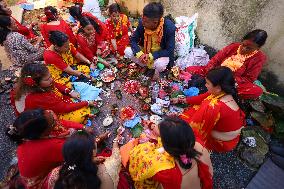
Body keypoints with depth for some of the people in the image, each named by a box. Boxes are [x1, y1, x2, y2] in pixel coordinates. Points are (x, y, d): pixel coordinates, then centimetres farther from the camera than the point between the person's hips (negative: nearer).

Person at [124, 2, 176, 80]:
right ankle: (146, 65, 4)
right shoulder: (142, 23, -17)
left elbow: (169, 50, -23)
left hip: (161, 54, -4)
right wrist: (140, 54, -30)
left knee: (160, 64, -37)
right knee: (127, 51, -17)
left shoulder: (169, 27, -26)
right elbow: (133, 40, -10)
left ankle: (157, 70, 2)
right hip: (145, 51, 4)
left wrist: (151, 56, -35)